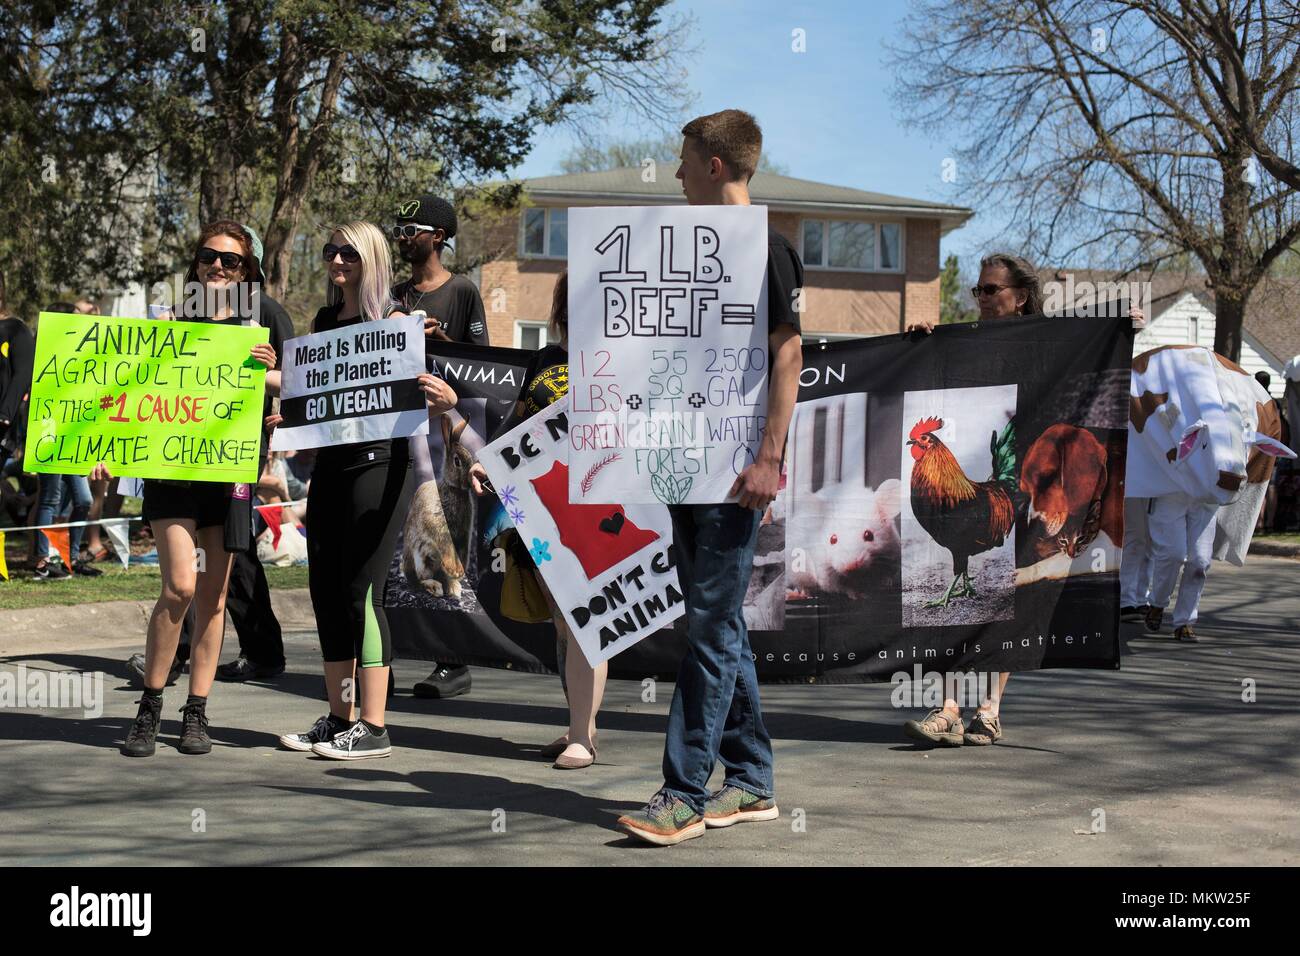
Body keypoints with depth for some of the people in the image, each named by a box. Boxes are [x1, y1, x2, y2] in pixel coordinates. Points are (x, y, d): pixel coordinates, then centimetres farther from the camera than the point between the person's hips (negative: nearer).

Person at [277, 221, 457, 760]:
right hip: (329, 463, 7)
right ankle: (339, 718, 17)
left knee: (362, 591, -9)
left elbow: (416, 403, -10)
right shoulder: (323, 321, 15)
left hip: (378, 462, -7)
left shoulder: (391, 321, -4)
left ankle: (373, 728, -4)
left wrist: (445, 401, -31)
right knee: (326, 591, 8)